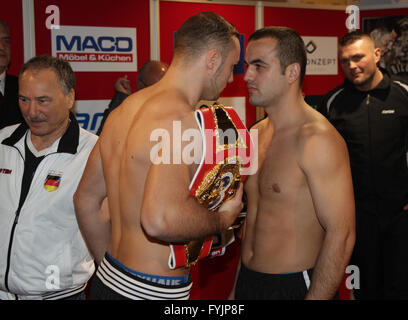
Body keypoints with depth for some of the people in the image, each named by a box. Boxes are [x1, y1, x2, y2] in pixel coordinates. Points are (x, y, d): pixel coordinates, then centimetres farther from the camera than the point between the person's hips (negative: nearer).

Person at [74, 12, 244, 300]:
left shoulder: (123, 110, 7)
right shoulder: (179, 118, -20)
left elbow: (85, 200, 14)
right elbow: (160, 219, -34)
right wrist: (222, 219, -16)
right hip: (152, 292, -8)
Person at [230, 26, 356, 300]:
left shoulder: (317, 139, -19)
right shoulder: (256, 134, 7)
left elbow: (341, 235, -21)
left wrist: (314, 297, -22)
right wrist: (237, 288, 14)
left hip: (294, 287, -7)